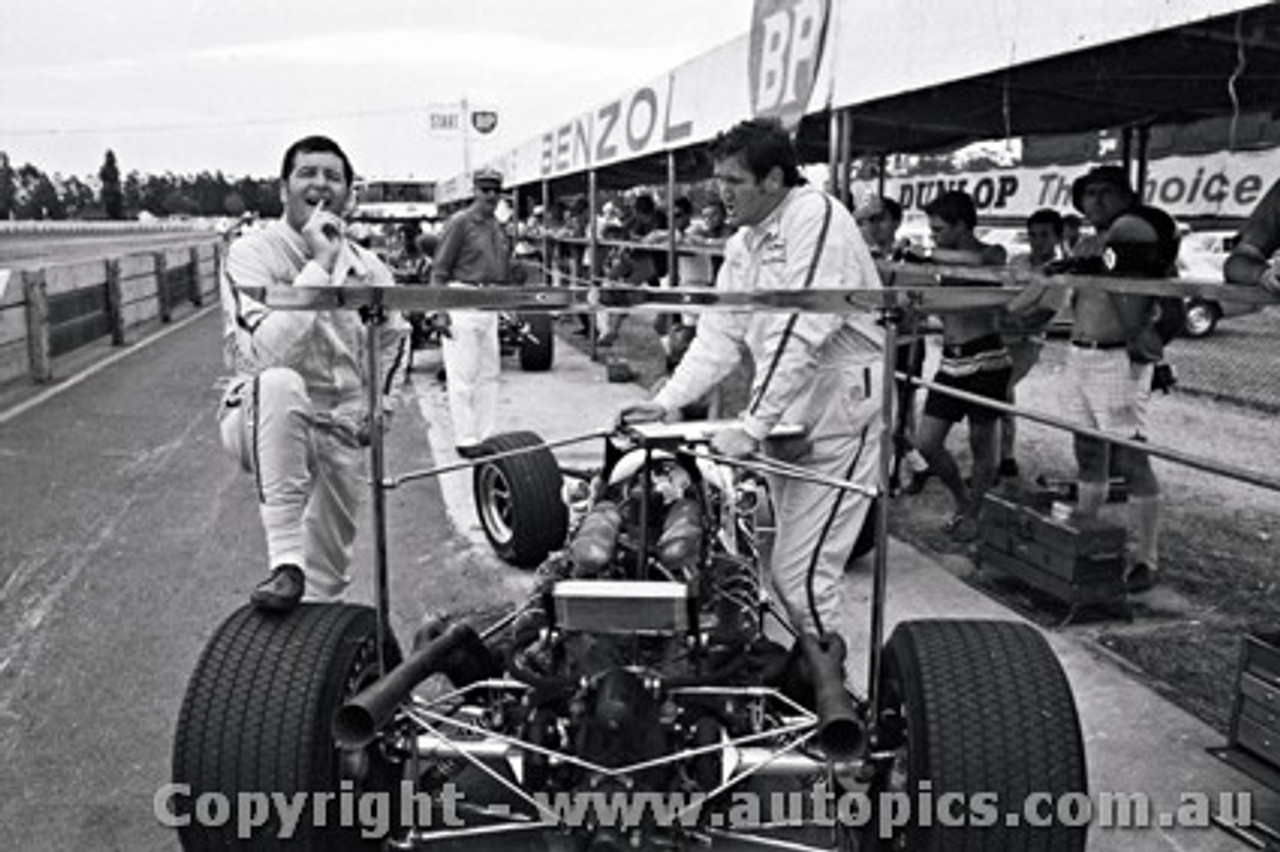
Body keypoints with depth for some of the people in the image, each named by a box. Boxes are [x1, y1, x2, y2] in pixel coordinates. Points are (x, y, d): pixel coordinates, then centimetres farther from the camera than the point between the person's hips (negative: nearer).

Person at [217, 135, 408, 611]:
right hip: (264, 421, -5)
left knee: (328, 580, 8)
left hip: (342, 435, 5)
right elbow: (262, 354, -29)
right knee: (280, 385, -39)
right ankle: (286, 565, -34)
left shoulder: (368, 268, 2)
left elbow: (393, 337, 23)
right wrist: (319, 265, -28)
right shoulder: (253, 252, -14)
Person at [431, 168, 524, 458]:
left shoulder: (499, 228, 15)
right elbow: (439, 270, -9)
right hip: (462, 304, -7)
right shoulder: (459, 222, -6)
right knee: (463, 374, -3)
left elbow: (506, 271, 21)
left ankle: (486, 435, 19)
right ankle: (466, 439, 4)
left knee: (489, 373, 10)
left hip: (490, 305, 7)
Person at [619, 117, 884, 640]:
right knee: (787, 564, 16)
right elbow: (720, 335, 10)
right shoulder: (743, 242, 10)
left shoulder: (817, 219, -17)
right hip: (785, 419, 9)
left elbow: (798, 338, -25)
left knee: (799, 573, -6)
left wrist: (751, 428, -26)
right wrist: (665, 403, 1)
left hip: (838, 416, -8)